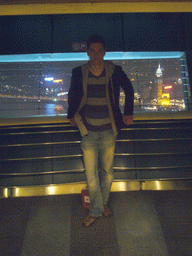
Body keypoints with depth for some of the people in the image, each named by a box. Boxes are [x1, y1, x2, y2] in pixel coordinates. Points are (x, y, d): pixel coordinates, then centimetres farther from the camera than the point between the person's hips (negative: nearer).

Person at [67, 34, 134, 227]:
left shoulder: (115, 71, -5)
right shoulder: (78, 73, -4)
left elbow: (129, 90, 12)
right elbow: (72, 95, 15)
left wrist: (128, 113, 10)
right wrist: (72, 115, 17)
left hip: (109, 131, 0)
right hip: (88, 131, 0)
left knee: (107, 171, 13)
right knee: (91, 173, 3)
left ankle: (102, 203, 37)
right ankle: (96, 210, 23)